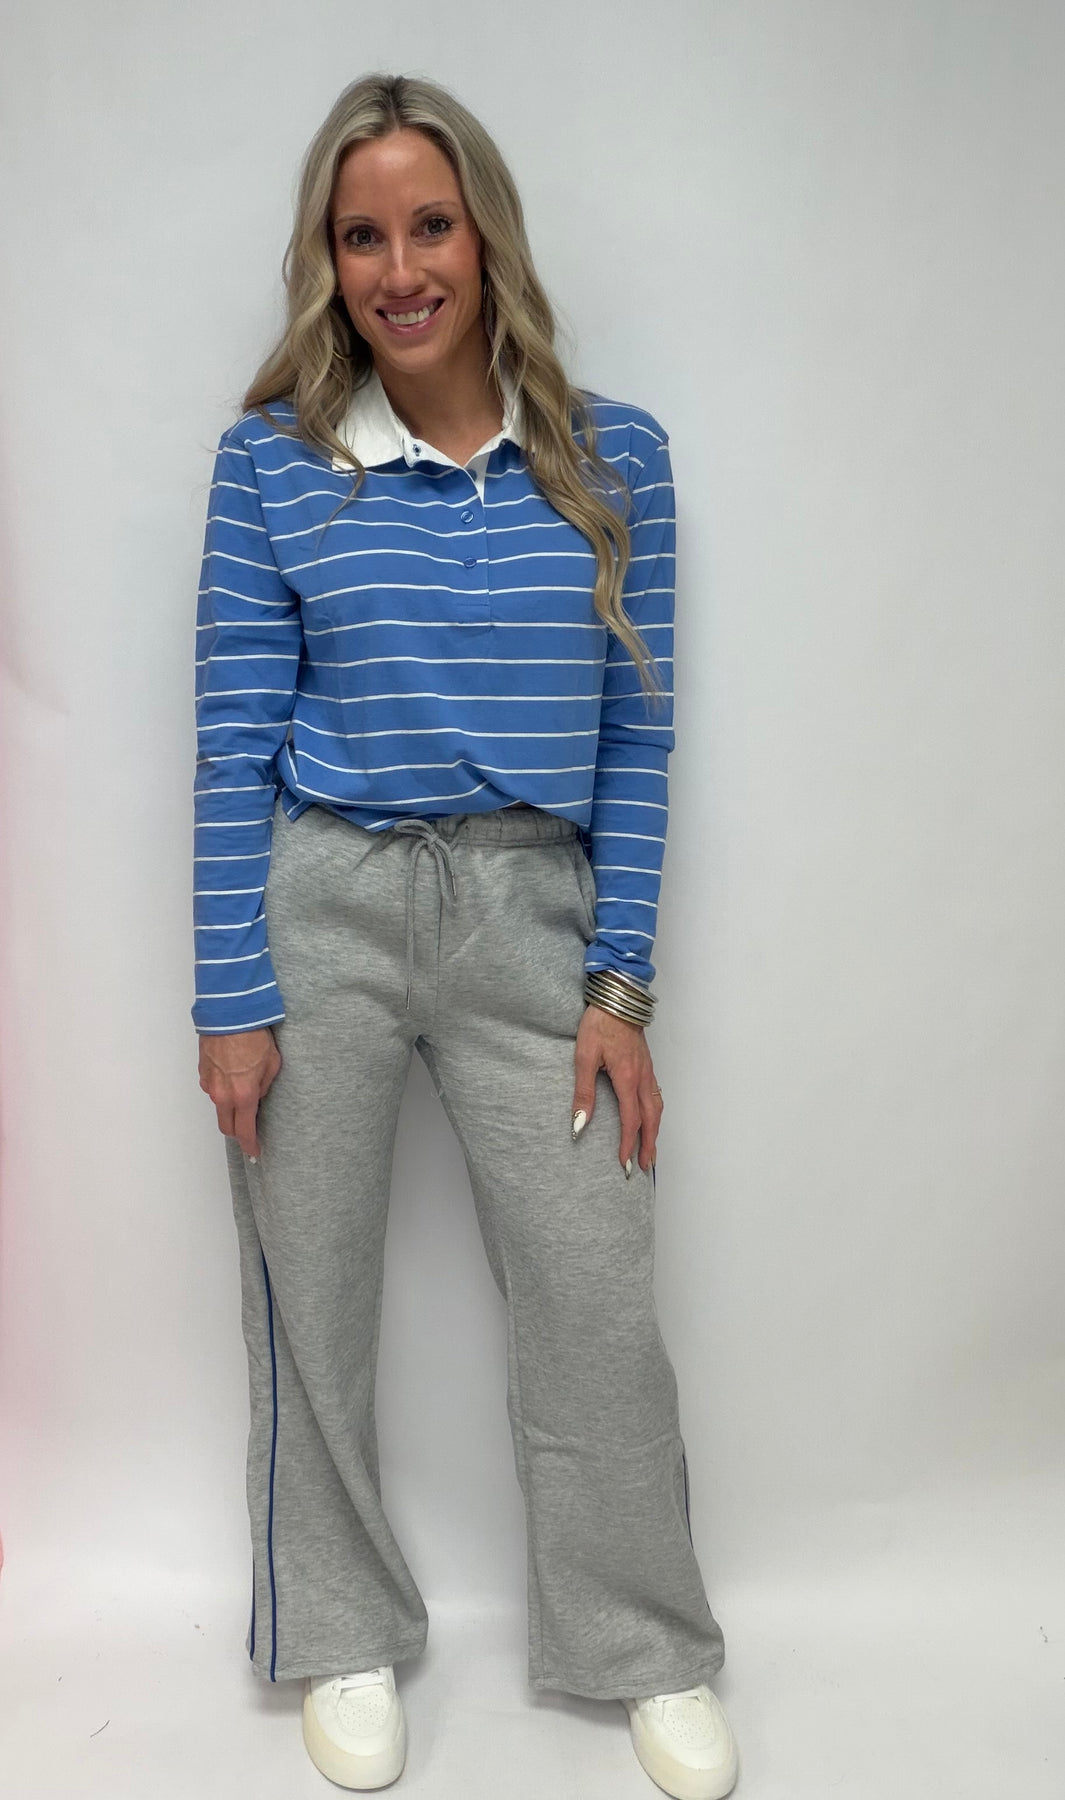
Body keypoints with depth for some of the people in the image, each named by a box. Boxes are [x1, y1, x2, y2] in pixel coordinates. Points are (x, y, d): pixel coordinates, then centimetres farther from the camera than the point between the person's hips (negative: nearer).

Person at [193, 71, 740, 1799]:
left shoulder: (611, 457, 2)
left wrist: (619, 988, -2)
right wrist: (232, 1002, -5)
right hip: (317, 905, 0)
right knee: (314, 1298, 11)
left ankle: (650, 1654, 31)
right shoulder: (274, 460, -1)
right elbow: (235, 744, -2)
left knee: (600, 1304, 5)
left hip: (532, 909, 1)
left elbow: (633, 739, 3)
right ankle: (343, 1636, 37)